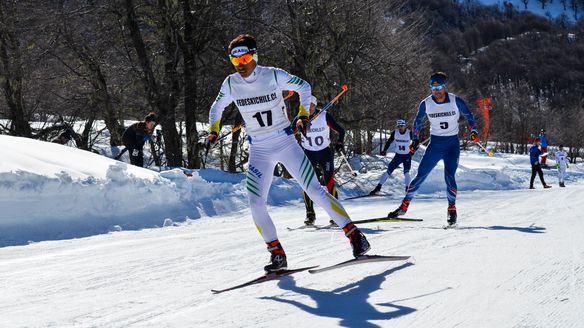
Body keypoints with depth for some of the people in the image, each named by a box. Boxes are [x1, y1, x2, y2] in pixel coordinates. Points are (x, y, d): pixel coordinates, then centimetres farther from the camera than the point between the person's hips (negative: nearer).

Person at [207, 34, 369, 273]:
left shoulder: (274, 76, -12)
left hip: (286, 143, -3)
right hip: (259, 152, 3)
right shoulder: (231, 84, -5)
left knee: (315, 191, -7)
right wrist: (213, 132, 2)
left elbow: (304, 87, 4)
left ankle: (354, 235, 0)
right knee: (256, 204, -10)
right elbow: (217, 108, 14)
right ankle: (277, 254, 3)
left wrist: (303, 115, -5)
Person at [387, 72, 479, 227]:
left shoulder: (456, 101, -11)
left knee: (449, 176, -16)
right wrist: (415, 139, 9)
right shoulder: (426, 103, -7)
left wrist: (473, 131, -9)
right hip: (435, 143, 2)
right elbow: (418, 121, 11)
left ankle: (452, 209, 0)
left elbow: (469, 116, 4)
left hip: (452, 144, -1)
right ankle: (404, 205, 7)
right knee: (421, 175, -3)